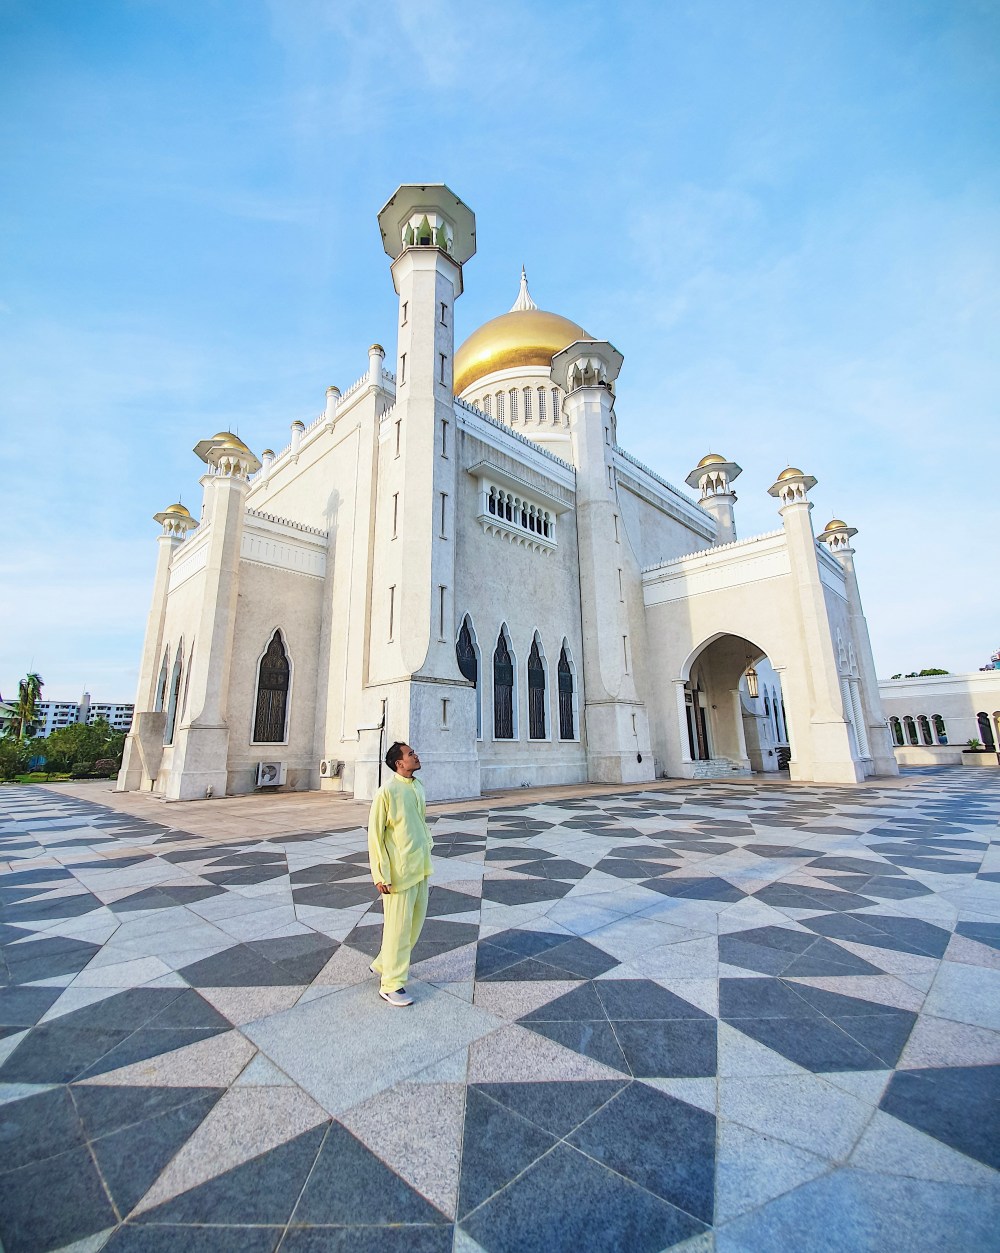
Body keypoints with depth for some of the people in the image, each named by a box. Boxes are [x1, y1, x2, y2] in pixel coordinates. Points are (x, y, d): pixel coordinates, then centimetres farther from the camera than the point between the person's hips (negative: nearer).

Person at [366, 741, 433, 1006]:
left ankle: (383, 964, 38)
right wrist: (381, 875, -15)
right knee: (398, 926, 4)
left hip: (420, 869, 8)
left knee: (416, 922, 19)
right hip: (399, 872, -8)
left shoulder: (418, 788, 5)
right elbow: (375, 835, -16)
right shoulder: (386, 793, -19)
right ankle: (391, 985, 22)